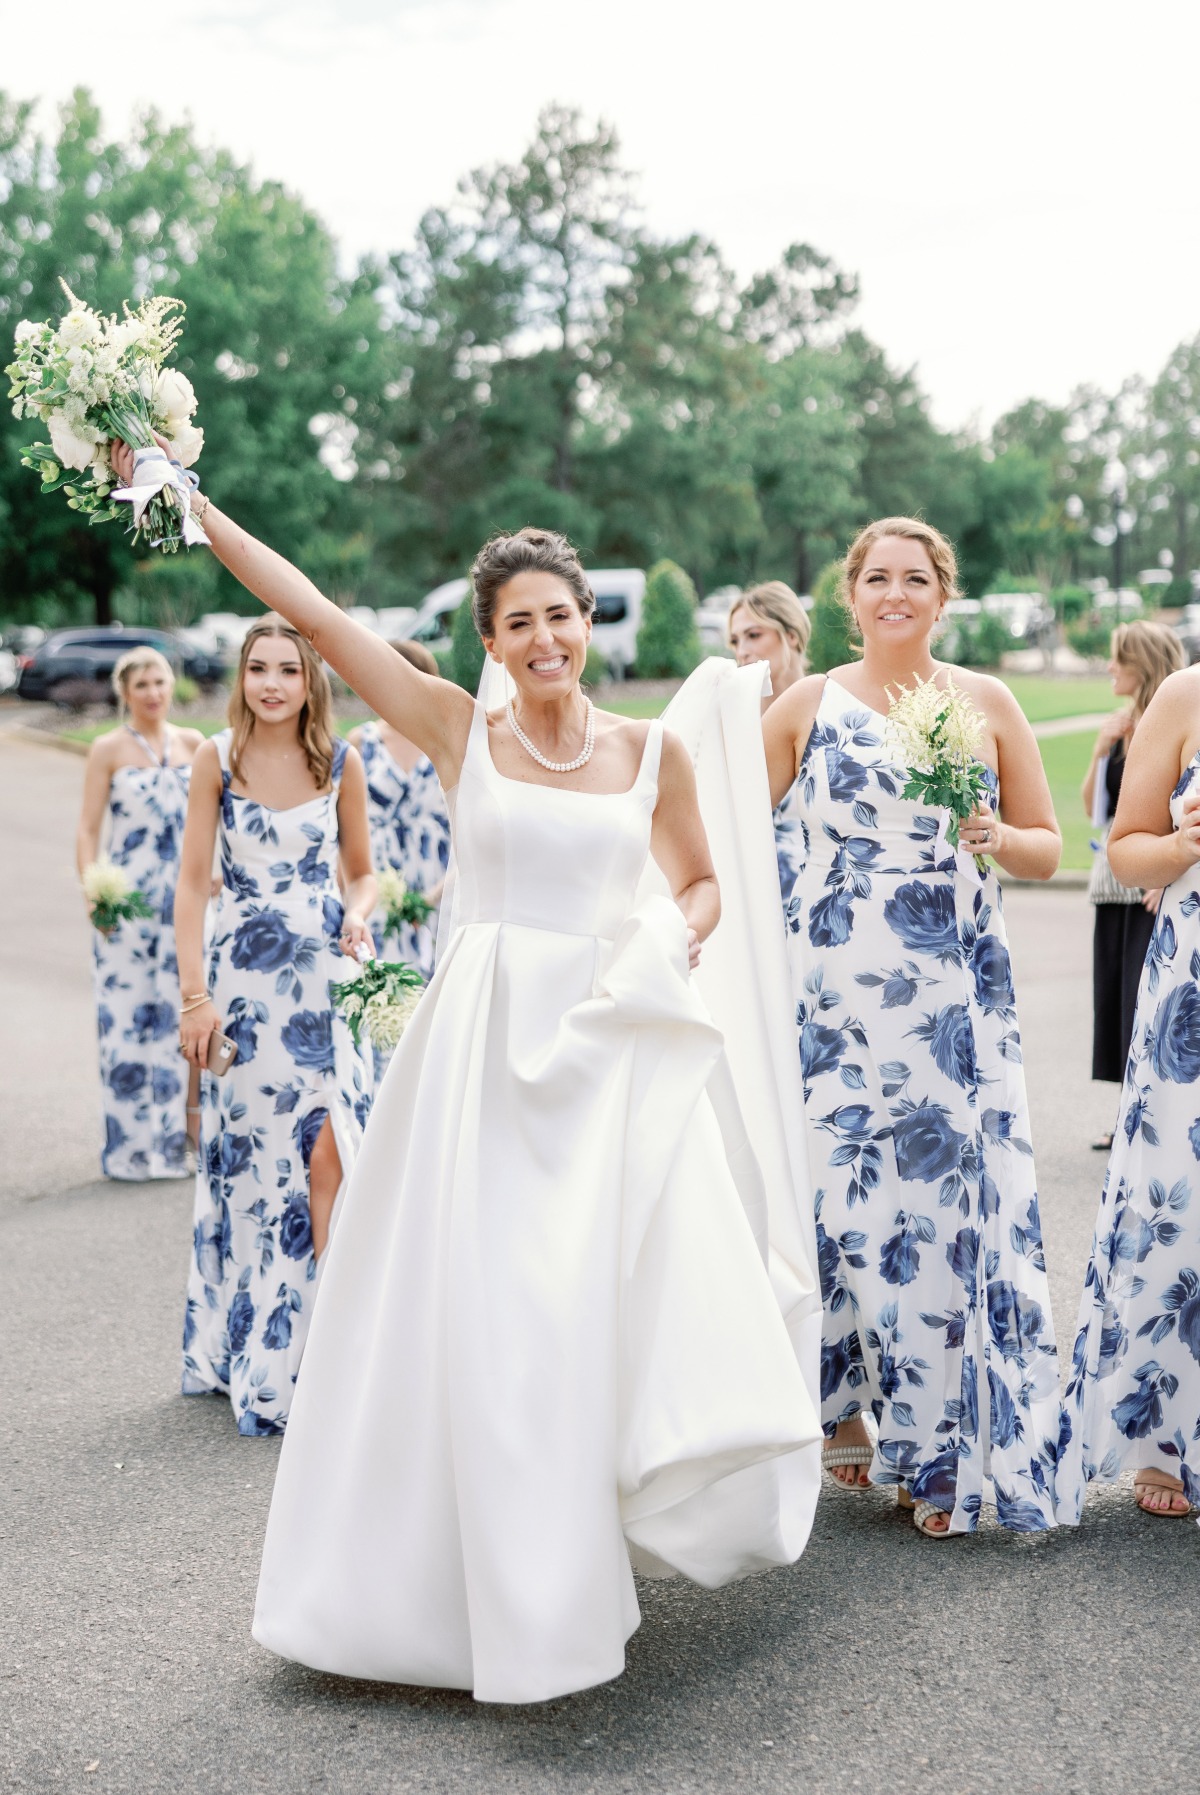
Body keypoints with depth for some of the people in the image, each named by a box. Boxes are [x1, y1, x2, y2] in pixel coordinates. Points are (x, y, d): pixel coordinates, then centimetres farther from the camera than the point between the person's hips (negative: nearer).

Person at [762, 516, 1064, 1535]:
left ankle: (942, 1450, 9)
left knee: (956, 1202, -2)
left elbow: (1048, 846, 10)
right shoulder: (809, 706, 5)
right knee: (843, 1195, -2)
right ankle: (850, 1404, 18)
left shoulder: (987, 702, 7)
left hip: (958, 994, 1)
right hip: (839, 989, 0)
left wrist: (996, 838, -10)